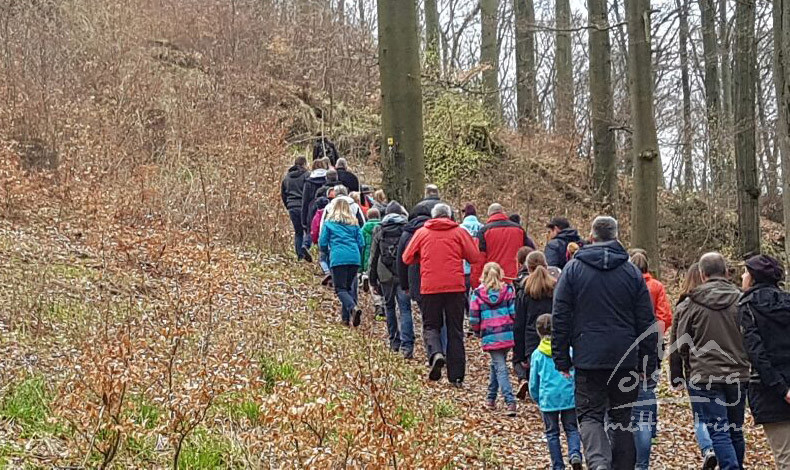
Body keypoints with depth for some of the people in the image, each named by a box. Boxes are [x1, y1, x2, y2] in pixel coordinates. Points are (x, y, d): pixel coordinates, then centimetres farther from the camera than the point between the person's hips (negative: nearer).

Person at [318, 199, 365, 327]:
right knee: (350, 287, 13)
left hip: (338, 259, -4)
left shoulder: (329, 223, 7)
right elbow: (361, 244, 12)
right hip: (354, 259, 4)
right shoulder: (354, 223, 15)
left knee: (341, 289, -5)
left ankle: (353, 307, -31)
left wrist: (329, 250, 28)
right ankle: (346, 316, 9)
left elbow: (322, 244, 7)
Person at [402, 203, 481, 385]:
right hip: (455, 287, 0)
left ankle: (435, 353, -19)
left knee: (430, 325, 12)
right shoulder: (459, 232, 3)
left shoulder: (422, 232, 5)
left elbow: (407, 258, 8)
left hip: (430, 287, 0)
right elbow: (474, 257, 2)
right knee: (455, 330, 7)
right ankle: (456, 376, 5)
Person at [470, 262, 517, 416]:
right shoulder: (508, 290, 1)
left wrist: (477, 332, 17)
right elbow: (514, 312, -3)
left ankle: (510, 402, -14)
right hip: (507, 334, 2)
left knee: (500, 367, -2)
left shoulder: (478, 293, -2)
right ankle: (491, 399, 27)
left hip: (490, 337, -2)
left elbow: (474, 318, -1)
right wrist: (515, 328, 12)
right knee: (496, 364, 19)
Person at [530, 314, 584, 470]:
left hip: (548, 399, -1)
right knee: (571, 429, 13)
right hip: (569, 397, 1)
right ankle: (575, 453, -13)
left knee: (552, 433, 12)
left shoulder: (537, 354, -1)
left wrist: (537, 399, 21)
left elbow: (533, 383, 5)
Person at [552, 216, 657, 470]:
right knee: (622, 416, 12)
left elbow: (560, 318, 0)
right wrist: (647, 361, 10)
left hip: (588, 358, -2)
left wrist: (561, 359, 4)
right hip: (626, 359, 2)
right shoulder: (632, 272, 5)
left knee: (590, 414, 1)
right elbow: (646, 322, 5)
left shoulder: (573, 269, 1)